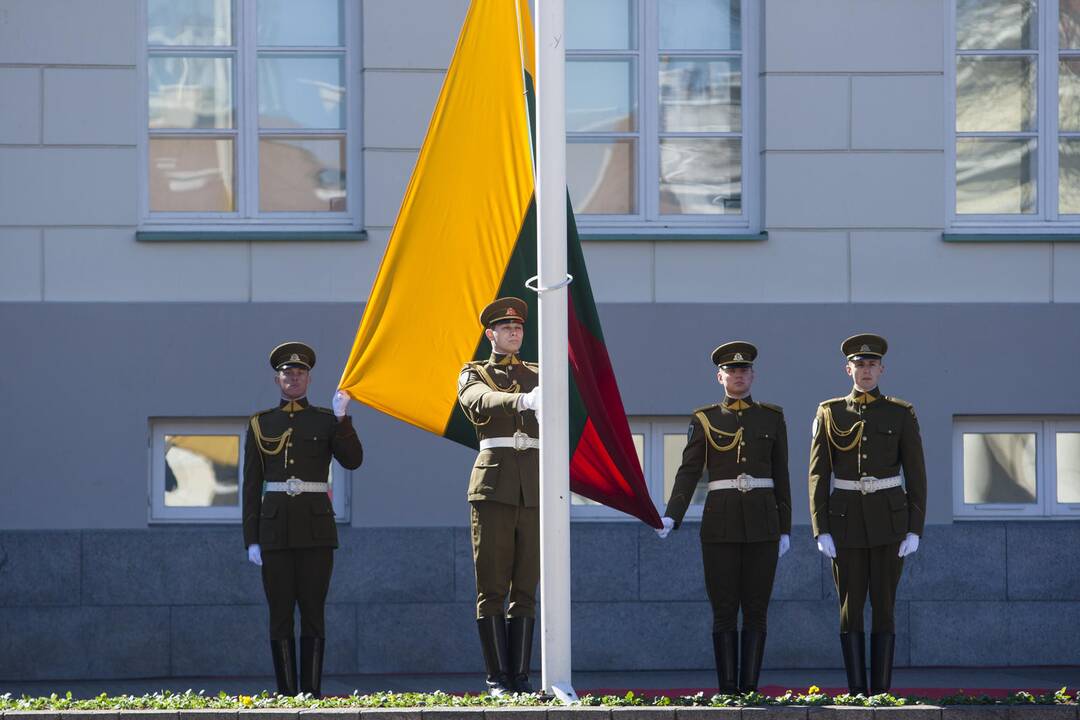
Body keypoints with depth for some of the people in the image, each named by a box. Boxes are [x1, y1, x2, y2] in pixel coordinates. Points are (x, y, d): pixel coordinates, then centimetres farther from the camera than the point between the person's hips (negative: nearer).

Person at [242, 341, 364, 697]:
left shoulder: (326, 420, 8)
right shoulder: (261, 424, 9)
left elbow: (353, 460, -6)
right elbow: (251, 485, 7)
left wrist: (341, 417, -15)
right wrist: (252, 539, 1)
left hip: (315, 527, -1)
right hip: (275, 528, 1)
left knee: (313, 611, -2)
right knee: (280, 614, -1)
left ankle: (313, 692, 0)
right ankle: (287, 693, 2)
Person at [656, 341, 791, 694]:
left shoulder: (772, 418, 9)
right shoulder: (705, 420, 5)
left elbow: (781, 477, 10)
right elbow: (688, 473, 0)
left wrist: (785, 529, 7)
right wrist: (671, 517, -14)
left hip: (762, 522, 1)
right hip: (721, 523, -1)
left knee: (756, 609, 0)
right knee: (724, 610, -1)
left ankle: (750, 688, 3)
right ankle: (728, 689, 2)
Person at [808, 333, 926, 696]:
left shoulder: (902, 414, 1)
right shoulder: (829, 413, 3)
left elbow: (916, 475, 1)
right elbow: (819, 475, 1)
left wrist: (915, 530, -6)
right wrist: (821, 530, -6)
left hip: (889, 519, -1)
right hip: (846, 520, 1)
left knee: (883, 606, -1)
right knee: (851, 608, 0)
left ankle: (882, 691, 4)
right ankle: (856, 691, 5)